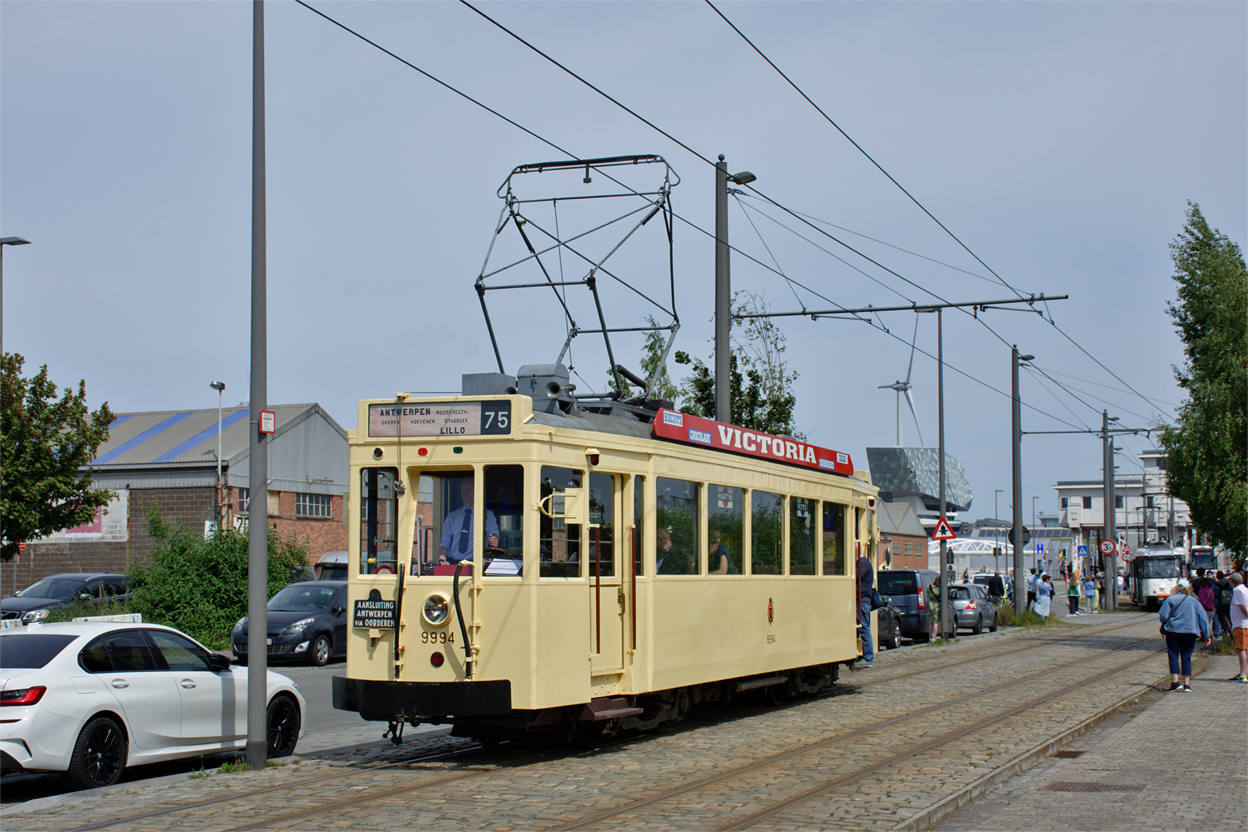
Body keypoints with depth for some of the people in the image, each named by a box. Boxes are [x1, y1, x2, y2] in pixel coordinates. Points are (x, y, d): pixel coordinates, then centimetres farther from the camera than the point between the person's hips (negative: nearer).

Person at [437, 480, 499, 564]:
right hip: (452, 563, 3)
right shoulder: (452, 516, 19)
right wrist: (442, 560, -10)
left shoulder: (487, 514, 11)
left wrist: (494, 540, -33)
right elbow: (444, 543, 12)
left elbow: (492, 532, -7)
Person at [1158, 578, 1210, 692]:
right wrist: (1206, 636, 9)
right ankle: (1187, 684, 3)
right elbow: (1203, 619, 5)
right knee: (1186, 657, 7)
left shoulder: (1170, 600, 0)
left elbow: (1162, 616, -7)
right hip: (1190, 632, 2)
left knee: (1173, 656, 3)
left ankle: (1175, 681, -7)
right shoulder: (1194, 601, 7)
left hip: (1173, 631, -2)